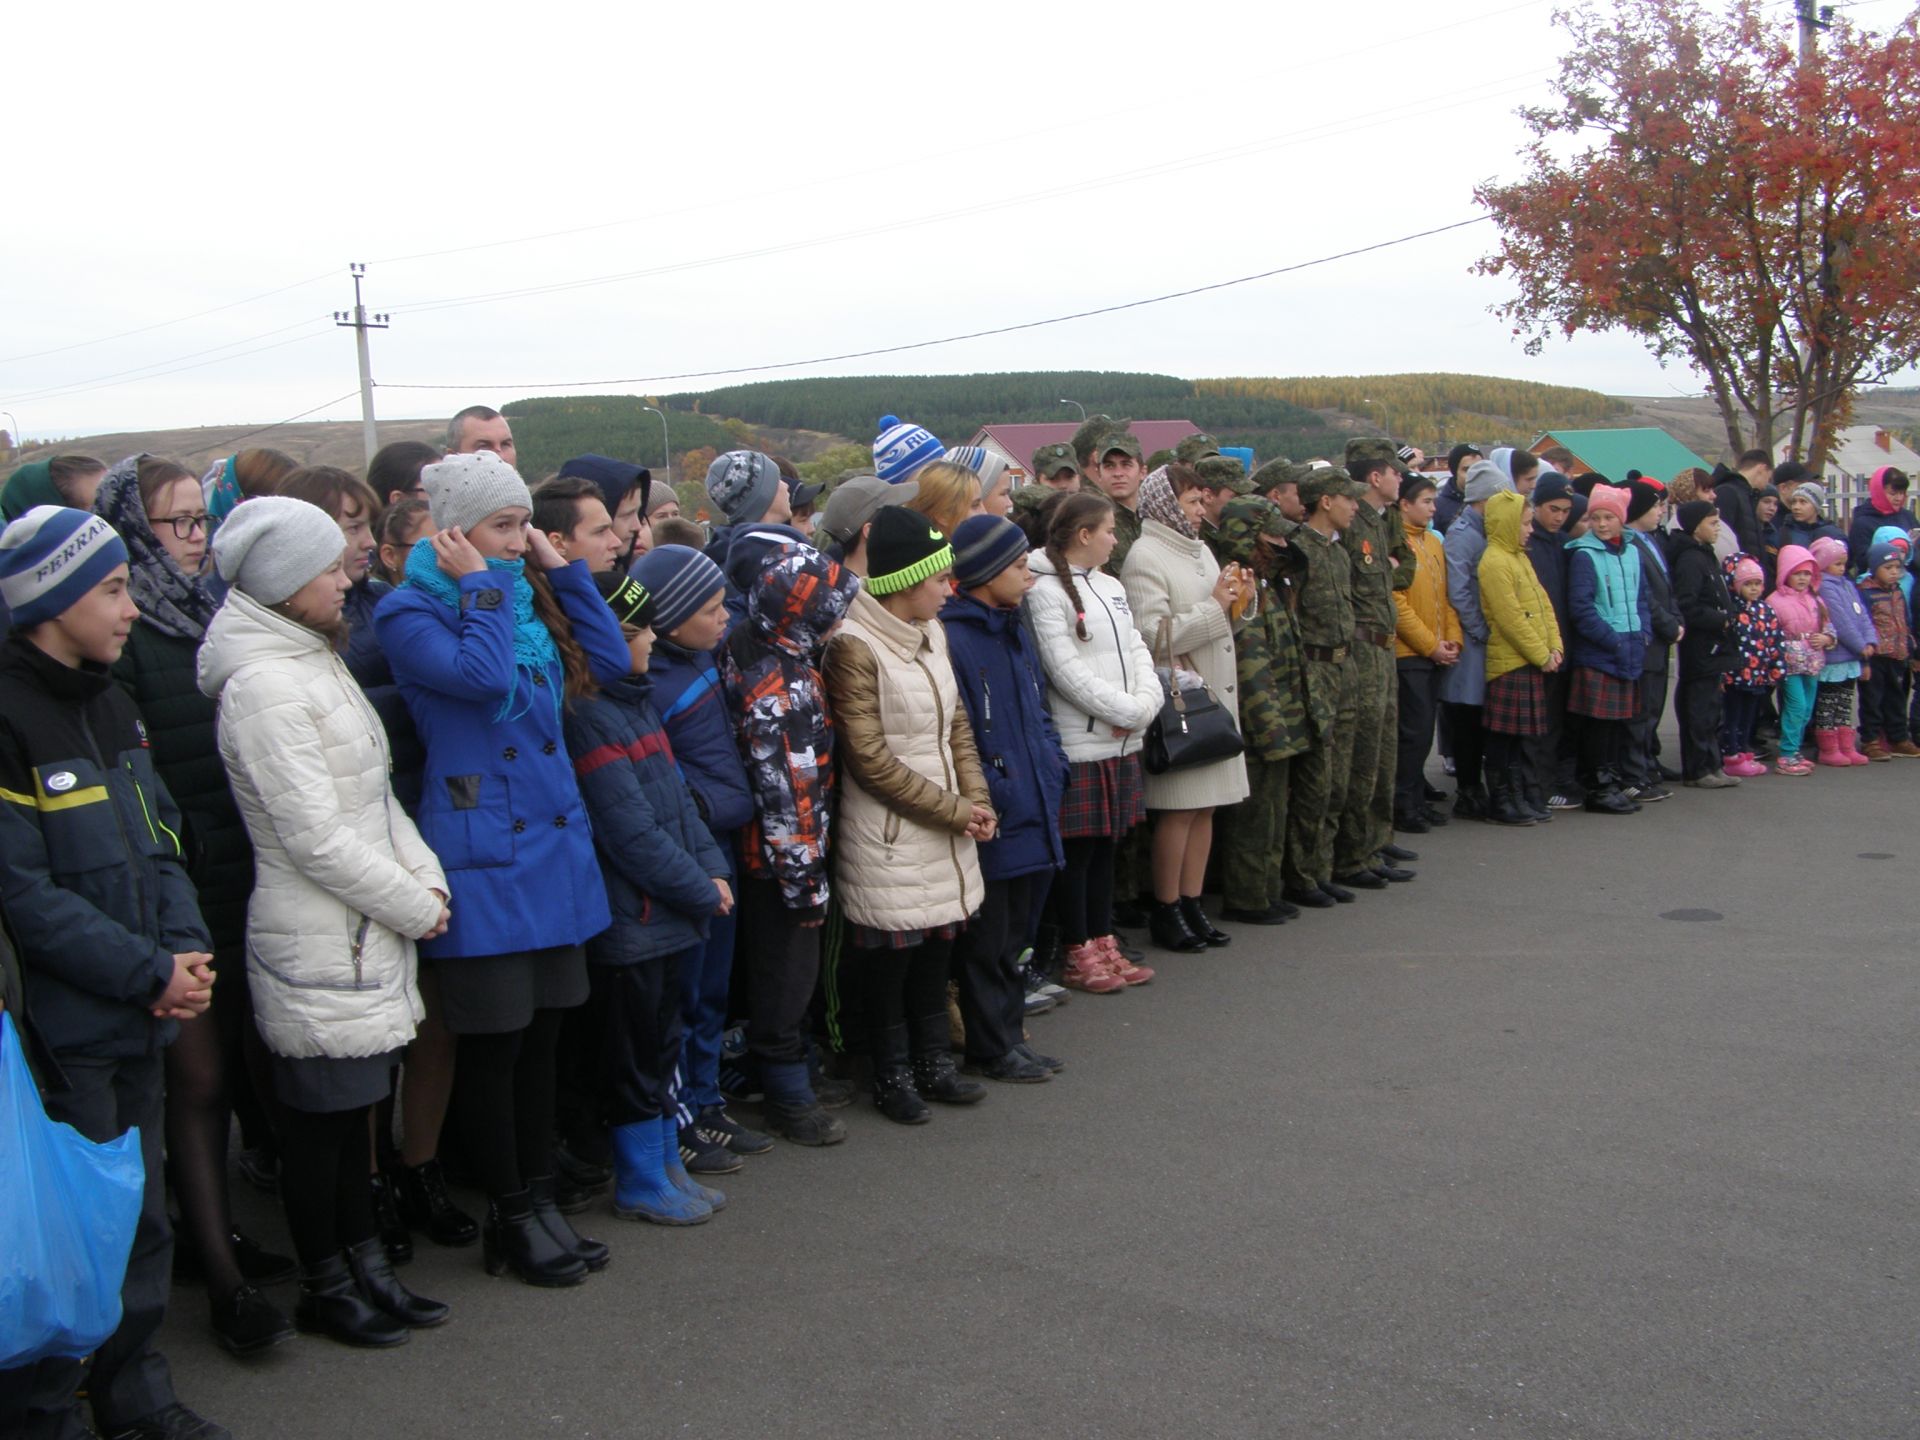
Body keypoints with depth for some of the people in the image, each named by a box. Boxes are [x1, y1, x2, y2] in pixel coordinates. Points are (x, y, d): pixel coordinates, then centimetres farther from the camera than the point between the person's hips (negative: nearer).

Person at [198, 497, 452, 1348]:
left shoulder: (315, 662, 12)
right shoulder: (264, 686, -19)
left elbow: (373, 791, 15)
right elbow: (316, 839, -21)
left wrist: (424, 877, 2)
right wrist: (415, 906, -12)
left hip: (365, 934, 9)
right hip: (317, 948, -9)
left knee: (353, 1107, 17)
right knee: (319, 1119, 5)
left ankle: (367, 1266, 29)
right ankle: (326, 1287, 20)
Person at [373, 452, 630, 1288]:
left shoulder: (528, 596, 14)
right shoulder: (410, 613, -8)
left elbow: (611, 661, 7)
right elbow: (481, 676, -25)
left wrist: (561, 570, 4)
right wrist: (481, 587, -13)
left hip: (554, 845, 7)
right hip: (480, 858, -7)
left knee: (541, 1035, 13)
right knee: (494, 1043, 1)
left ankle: (537, 1201, 24)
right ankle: (510, 1218, 15)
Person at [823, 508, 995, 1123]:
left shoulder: (931, 632, 10)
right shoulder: (855, 646, -16)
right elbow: (871, 759, -17)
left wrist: (976, 800, -1)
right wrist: (954, 810, -13)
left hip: (947, 828, 7)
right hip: (888, 832, -7)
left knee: (939, 942, 13)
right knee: (890, 954, 3)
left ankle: (932, 1061, 28)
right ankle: (892, 1075, 19)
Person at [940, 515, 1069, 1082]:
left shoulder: (1014, 630, 12)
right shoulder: (953, 638, -17)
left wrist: (1054, 771, 8)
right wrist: (989, 798, -18)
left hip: (1034, 817, 9)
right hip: (992, 822, -9)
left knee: (1017, 937, 18)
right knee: (986, 944, 5)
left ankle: (1009, 1034, 30)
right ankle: (991, 1050, 17)